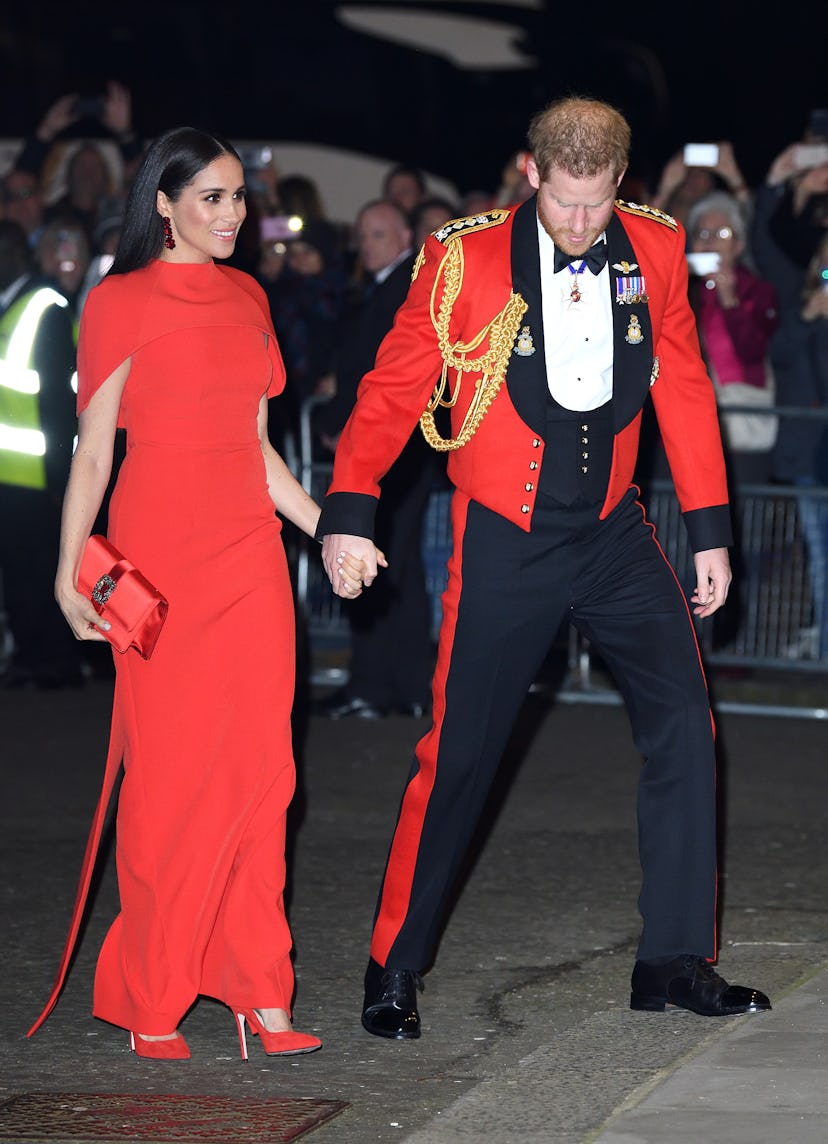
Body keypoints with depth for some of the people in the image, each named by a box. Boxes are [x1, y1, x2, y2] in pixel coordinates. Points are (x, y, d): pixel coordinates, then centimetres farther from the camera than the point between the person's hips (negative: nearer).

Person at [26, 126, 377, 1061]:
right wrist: (72, 570, -11)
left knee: (257, 770, 2)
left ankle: (256, 991, 6)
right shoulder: (121, 302, -3)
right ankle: (151, 1001, 5)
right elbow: (93, 448, -4)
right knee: (169, 773, -4)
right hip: (161, 554, -5)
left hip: (250, 551, 6)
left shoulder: (245, 299, 14)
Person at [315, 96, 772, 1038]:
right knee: (459, 751, -1)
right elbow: (393, 388, -6)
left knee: (682, 722, -6)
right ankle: (395, 968, 14)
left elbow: (683, 389, 8)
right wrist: (349, 513, -15)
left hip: (613, 533, 3)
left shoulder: (654, 251, 0)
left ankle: (674, 961, 3)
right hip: (504, 542, -3)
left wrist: (710, 530, 8)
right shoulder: (466, 260, -11)